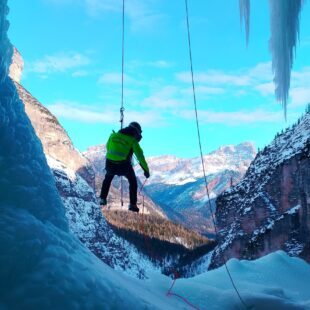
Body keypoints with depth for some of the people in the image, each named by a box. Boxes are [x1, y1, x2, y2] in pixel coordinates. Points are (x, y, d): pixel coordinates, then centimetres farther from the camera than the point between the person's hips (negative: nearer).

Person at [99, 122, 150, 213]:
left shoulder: (114, 135, 10)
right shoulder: (133, 141, 1)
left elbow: (107, 148, 22)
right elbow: (140, 156, 1)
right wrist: (146, 170, 10)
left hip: (110, 164, 3)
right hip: (124, 166, -3)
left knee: (108, 178, 33)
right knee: (133, 182, 20)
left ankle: (103, 199, 32)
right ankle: (132, 204, 15)